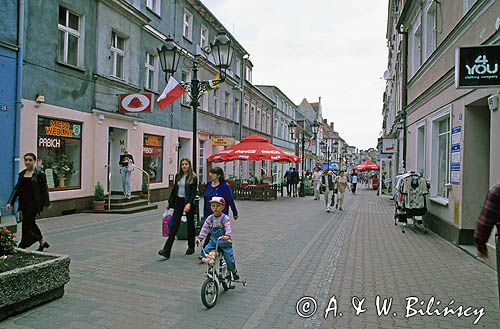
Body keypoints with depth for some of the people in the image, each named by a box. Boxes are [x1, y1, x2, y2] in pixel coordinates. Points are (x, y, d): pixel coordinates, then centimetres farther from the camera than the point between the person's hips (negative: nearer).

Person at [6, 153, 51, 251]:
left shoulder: (39, 173, -8)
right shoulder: (22, 174, 9)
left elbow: (44, 189, -7)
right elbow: (17, 188, 8)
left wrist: (47, 203, -6)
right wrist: (10, 202, 0)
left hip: (34, 202, -7)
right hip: (24, 202, 7)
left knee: (27, 224, -6)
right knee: (31, 223, 13)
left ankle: (22, 247, 5)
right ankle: (42, 242, 28)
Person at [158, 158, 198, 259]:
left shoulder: (193, 177, -6)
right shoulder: (178, 176, 9)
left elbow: (194, 192, -11)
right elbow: (174, 189, 16)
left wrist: (189, 203, -24)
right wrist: (170, 202, 16)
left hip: (188, 203, -4)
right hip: (178, 202, 4)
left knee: (190, 224, 10)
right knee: (174, 225, -3)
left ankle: (191, 247, 28)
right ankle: (166, 250, -7)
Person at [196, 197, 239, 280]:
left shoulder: (225, 218, -12)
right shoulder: (210, 218, 1)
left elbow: (228, 228, -25)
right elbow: (204, 229, 3)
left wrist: (227, 236, -44)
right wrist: (199, 238, -6)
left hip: (224, 241, -4)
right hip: (213, 240, 4)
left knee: (229, 258, -9)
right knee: (205, 251, -14)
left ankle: (233, 271, 22)